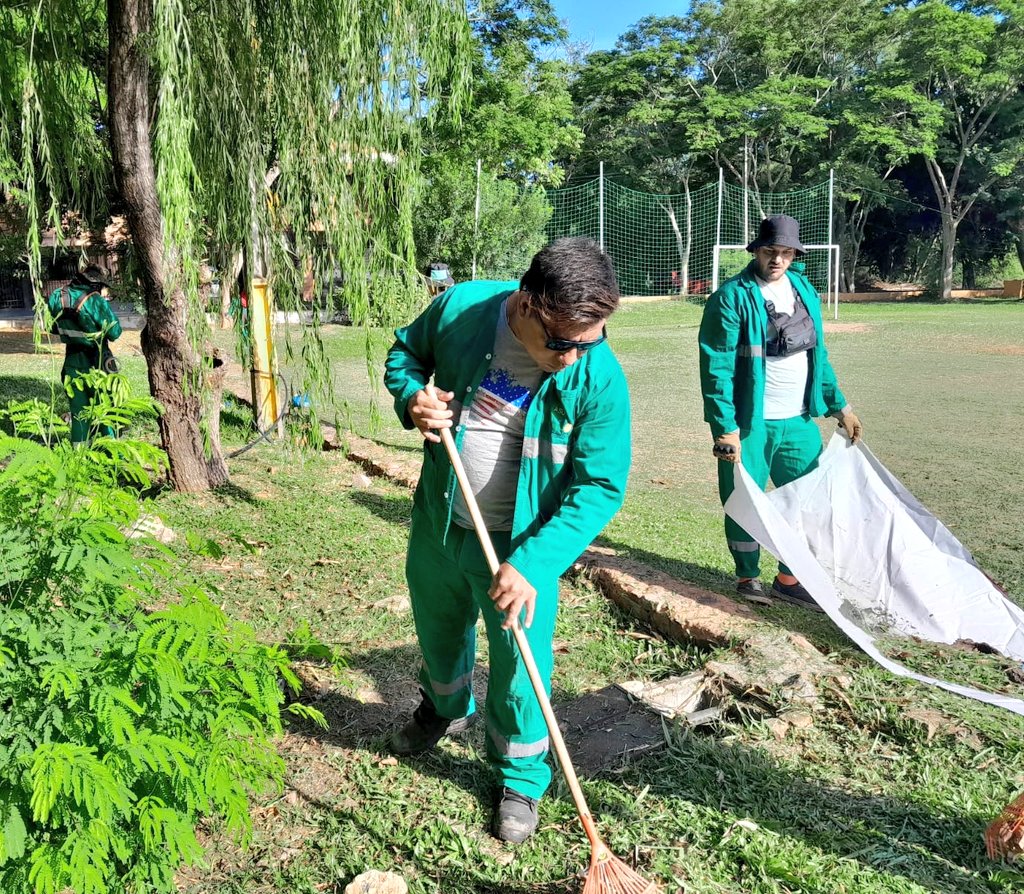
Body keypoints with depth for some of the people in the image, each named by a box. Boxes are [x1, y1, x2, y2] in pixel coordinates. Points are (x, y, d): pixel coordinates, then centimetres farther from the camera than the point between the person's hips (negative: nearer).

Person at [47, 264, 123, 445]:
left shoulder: (59, 297, -2)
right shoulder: (96, 301, -20)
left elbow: (54, 327, 9)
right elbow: (114, 332, -13)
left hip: (73, 365, 5)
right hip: (96, 366, -5)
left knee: (78, 412, 14)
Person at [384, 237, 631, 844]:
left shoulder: (600, 377, -25)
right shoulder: (460, 309, -19)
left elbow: (600, 486, -20)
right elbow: (406, 352, 3)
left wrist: (533, 564, -28)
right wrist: (413, 396, -20)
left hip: (521, 544, -3)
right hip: (439, 521, 4)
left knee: (519, 667, 5)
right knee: (438, 629, 26)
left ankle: (521, 778, 35)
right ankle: (447, 708, 60)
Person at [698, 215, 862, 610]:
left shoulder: (804, 290, 10)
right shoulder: (732, 296, -11)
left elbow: (818, 355, 18)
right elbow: (717, 367, -15)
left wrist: (839, 406, 16)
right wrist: (726, 428, -20)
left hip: (799, 421, 6)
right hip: (750, 424, -6)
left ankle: (789, 579, 30)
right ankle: (748, 578, 27)